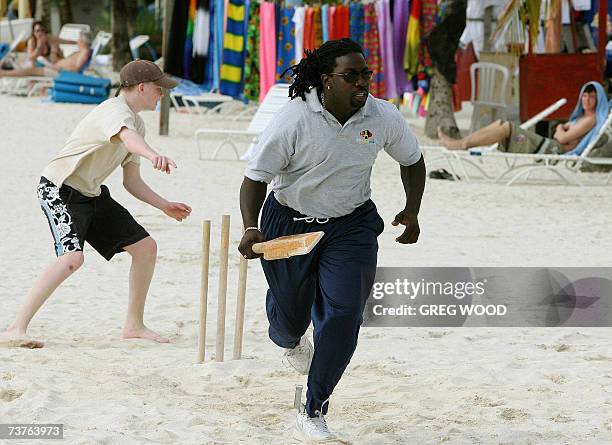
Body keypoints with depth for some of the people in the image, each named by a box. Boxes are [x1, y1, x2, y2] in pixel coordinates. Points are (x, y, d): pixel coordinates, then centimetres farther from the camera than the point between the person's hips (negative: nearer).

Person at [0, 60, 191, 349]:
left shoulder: (138, 122, 13)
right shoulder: (115, 110, -18)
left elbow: (131, 181, 18)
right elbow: (127, 136, -45)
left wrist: (165, 206, 9)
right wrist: (152, 155, -65)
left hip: (92, 195, 10)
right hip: (59, 190, -10)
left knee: (145, 246, 7)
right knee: (72, 257, -30)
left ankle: (134, 325, 21)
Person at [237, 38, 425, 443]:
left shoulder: (384, 117, -11)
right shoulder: (295, 118, -21)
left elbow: (412, 160, 10)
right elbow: (256, 177, -16)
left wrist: (412, 212, 4)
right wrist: (251, 229, -29)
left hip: (351, 226, 2)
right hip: (289, 222, -2)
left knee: (343, 315, -12)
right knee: (290, 314, 13)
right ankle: (291, 341, 56)